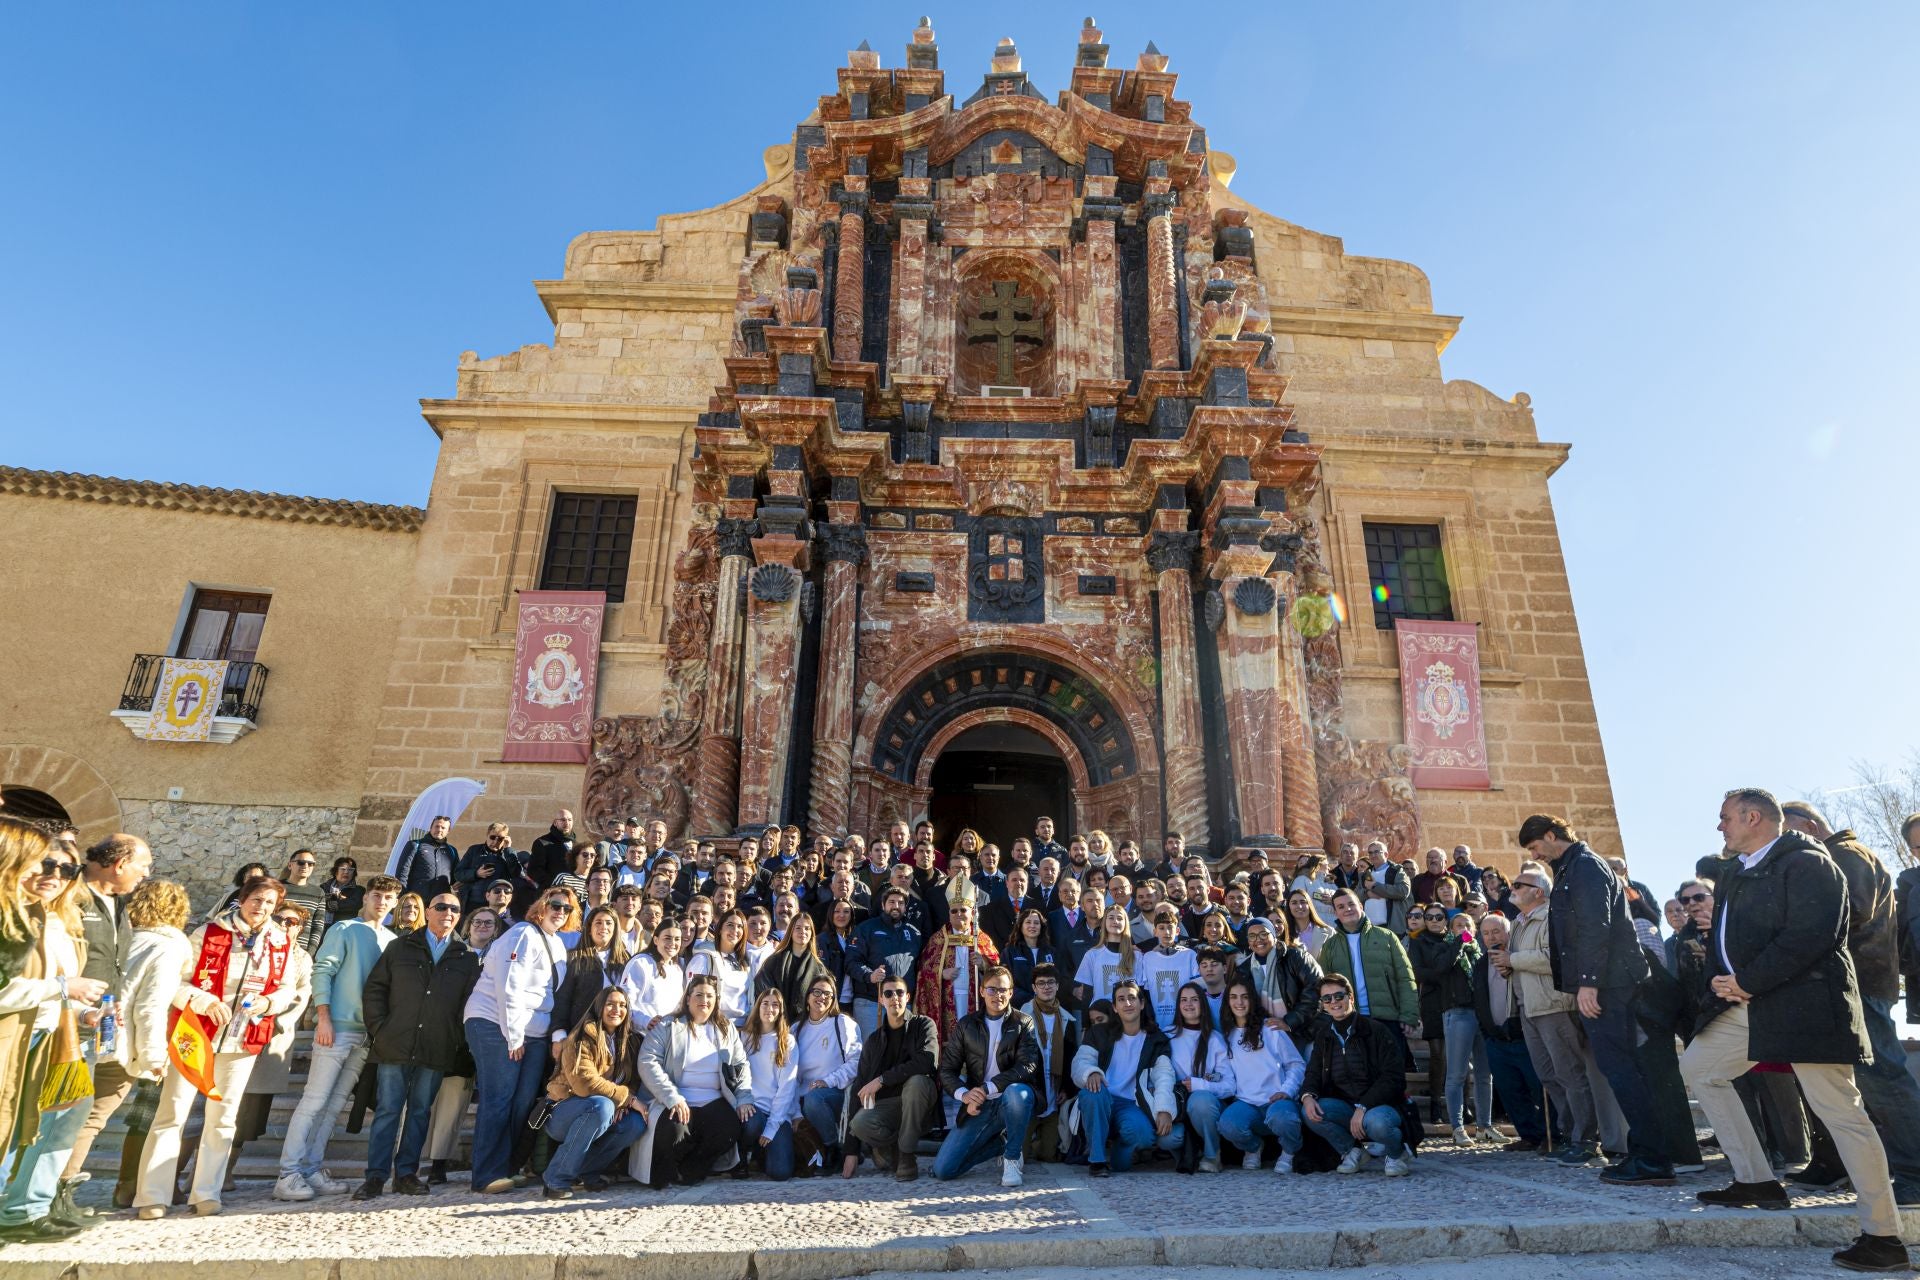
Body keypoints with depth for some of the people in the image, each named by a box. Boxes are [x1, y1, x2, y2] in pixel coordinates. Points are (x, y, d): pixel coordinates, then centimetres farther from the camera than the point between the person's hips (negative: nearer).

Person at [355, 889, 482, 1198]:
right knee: (387, 1110, 1)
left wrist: (460, 1042, 0)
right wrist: (379, 1030, -3)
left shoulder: (468, 957, 8)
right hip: (395, 1045, -1)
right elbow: (374, 989, 6)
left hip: (437, 1051, 1)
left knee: (420, 1111, 7)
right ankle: (376, 1176, 10)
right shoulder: (400, 948, 8)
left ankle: (406, 1173, 16)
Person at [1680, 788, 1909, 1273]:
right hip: (1750, 1004, 10)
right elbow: (1726, 938, 18)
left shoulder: (1805, 863, -12)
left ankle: (1884, 1237, 7)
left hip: (1806, 1001, -9)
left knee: (1839, 1110, -6)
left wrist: (1747, 982, -19)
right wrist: (1721, 979, -3)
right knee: (1698, 1067, 12)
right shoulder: (1737, 878, 16)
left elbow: (1810, 935, -23)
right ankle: (1756, 1180, 18)